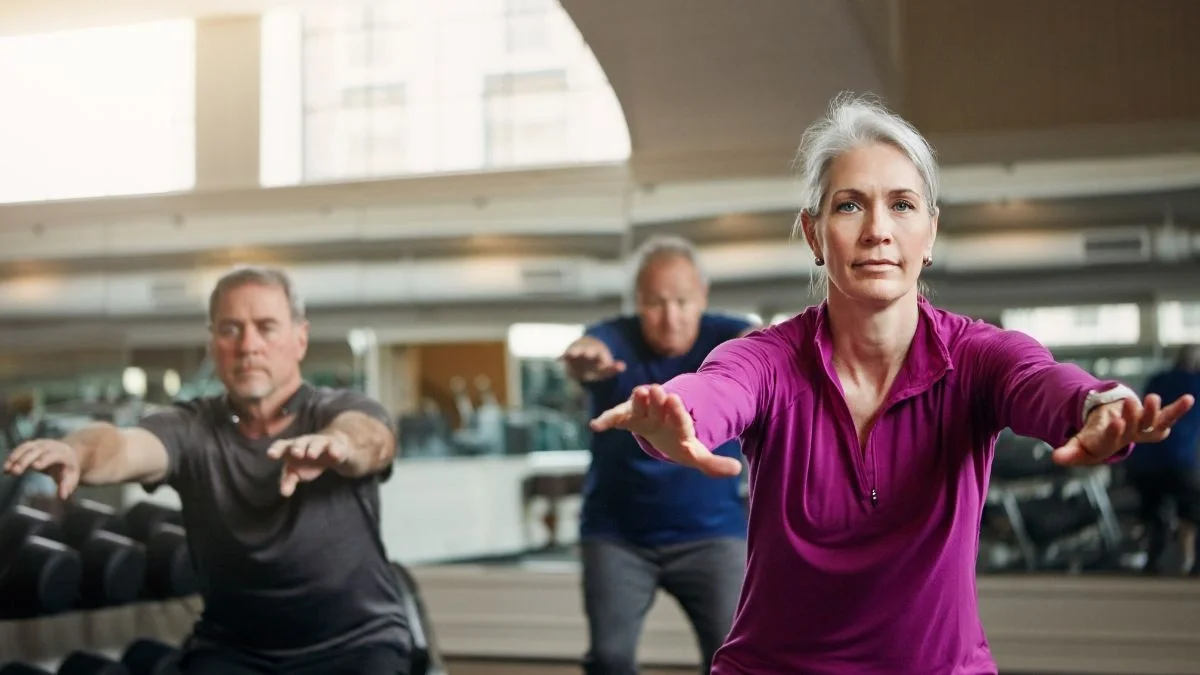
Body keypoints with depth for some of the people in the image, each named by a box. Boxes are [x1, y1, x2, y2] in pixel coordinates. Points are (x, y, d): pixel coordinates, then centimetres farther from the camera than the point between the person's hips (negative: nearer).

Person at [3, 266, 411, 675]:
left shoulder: (342, 411, -5)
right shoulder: (191, 430, -1)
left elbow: (367, 436, -29)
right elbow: (128, 446, -22)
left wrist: (335, 444, -54)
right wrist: (75, 453, -46)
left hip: (358, 642, -2)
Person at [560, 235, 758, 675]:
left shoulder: (723, 336, -10)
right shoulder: (614, 339, -13)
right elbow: (590, 349, -36)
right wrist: (583, 361, -62)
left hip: (711, 532, 0)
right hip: (617, 535, 0)